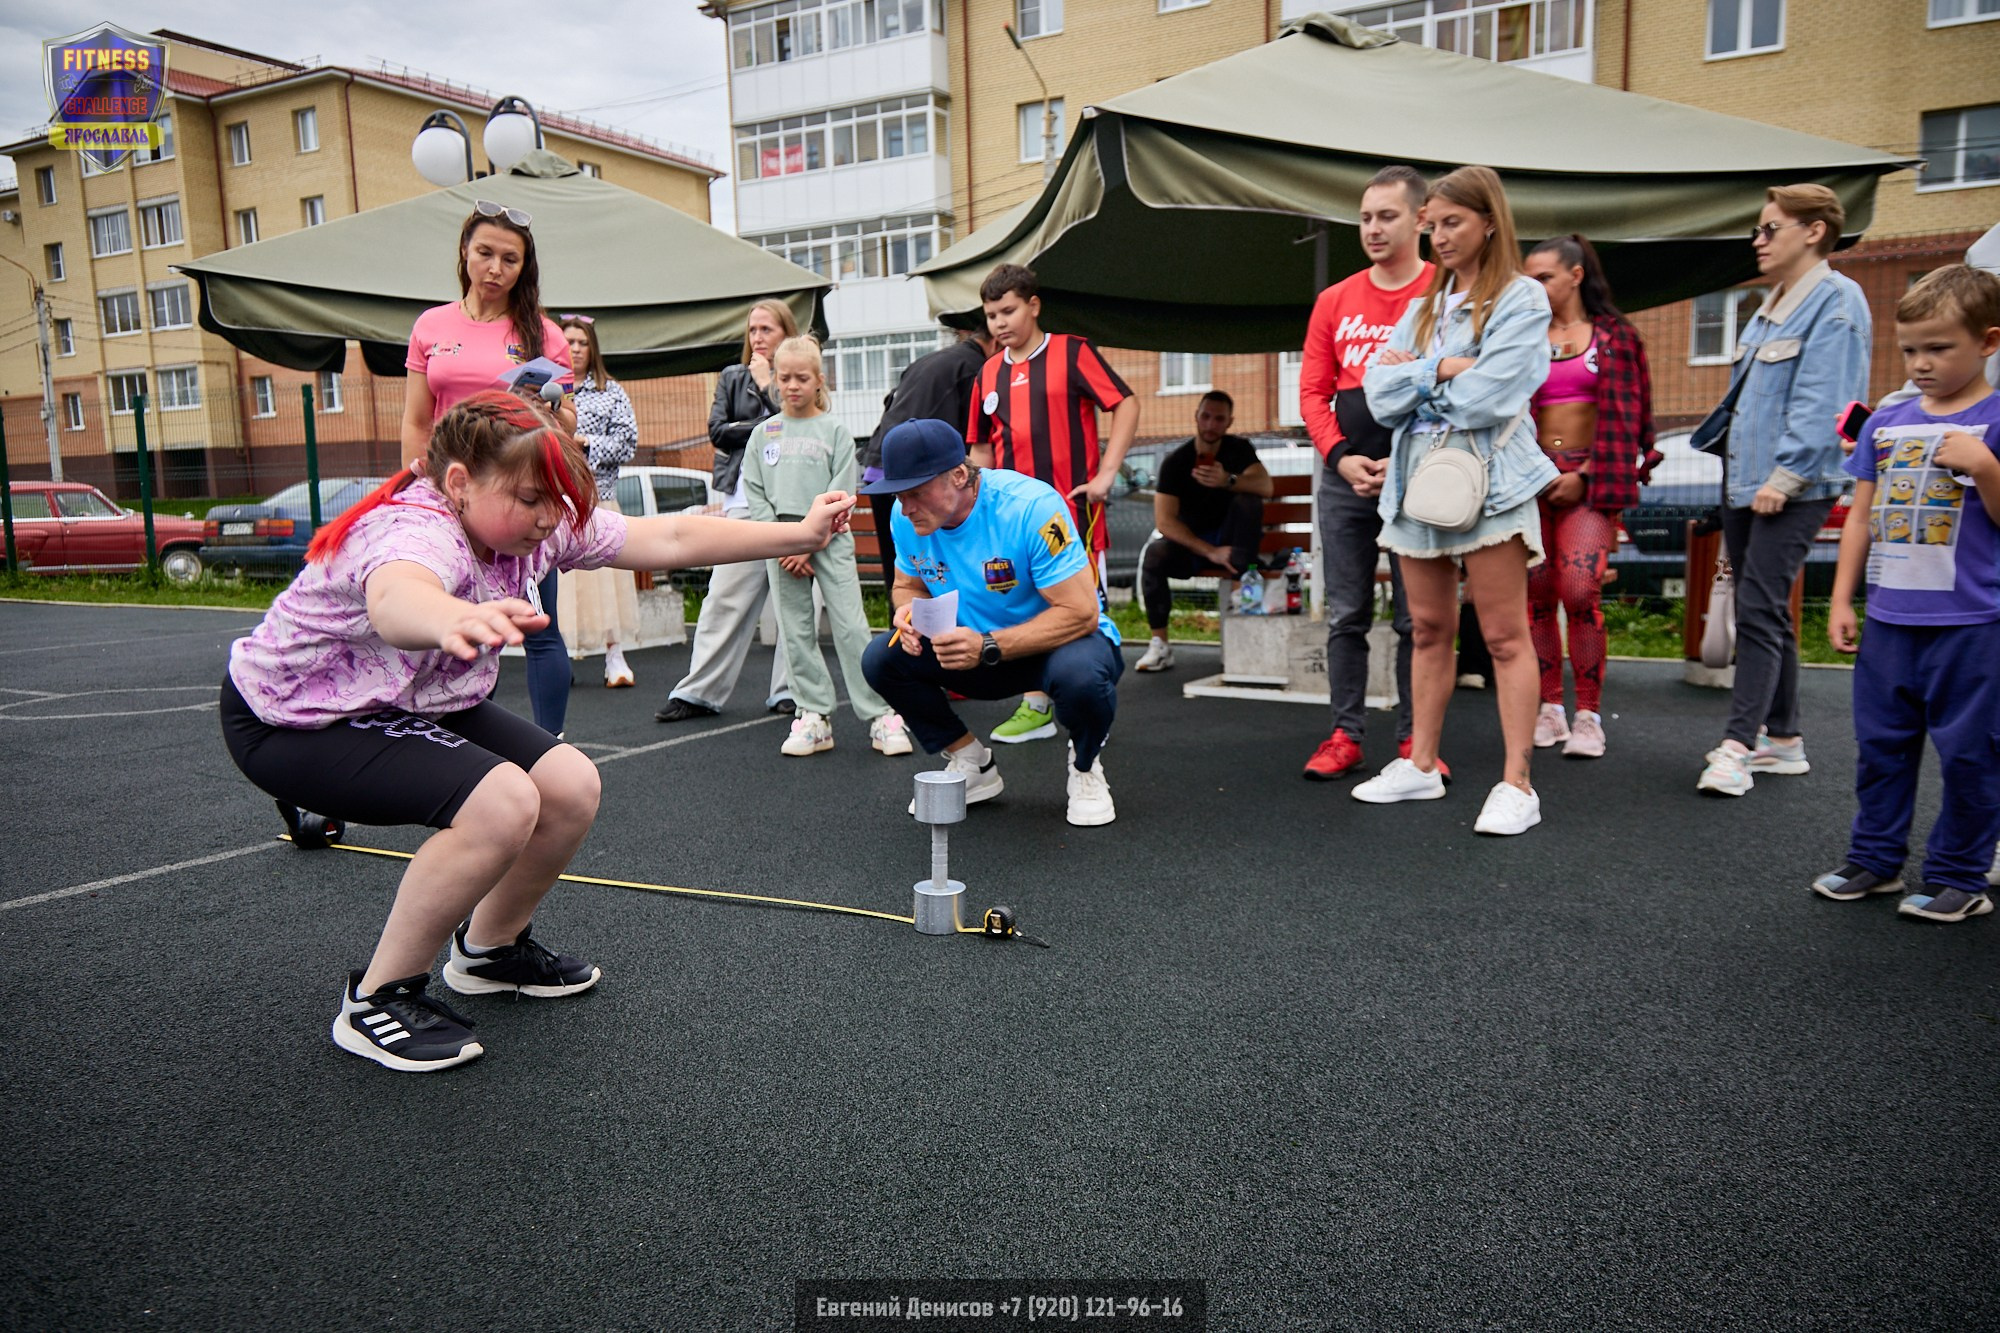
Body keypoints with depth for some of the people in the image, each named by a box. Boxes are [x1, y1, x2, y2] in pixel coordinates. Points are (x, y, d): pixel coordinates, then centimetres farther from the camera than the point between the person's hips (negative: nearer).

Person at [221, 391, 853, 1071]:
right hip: (290, 720, -8)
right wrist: (456, 620, -84)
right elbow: (393, 599, -60)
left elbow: (670, 538, -8)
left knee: (571, 786, -5)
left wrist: (800, 534, -10)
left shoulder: (529, 524, -10)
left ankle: (490, 948, 21)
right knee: (502, 802, -28)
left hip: (413, 706, 9)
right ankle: (376, 1000, -10)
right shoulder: (415, 530, -34)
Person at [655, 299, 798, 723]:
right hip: (746, 500, 2)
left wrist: (768, 384, -4)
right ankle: (700, 692, 1)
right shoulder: (732, 378, 17)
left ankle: (787, 689, 9)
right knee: (725, 596, -2)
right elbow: (718, 430, 4)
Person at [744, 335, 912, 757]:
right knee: (796, 634, 3)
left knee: (851, 627, -8)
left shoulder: (835, 431, 3)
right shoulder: (763, 433, 11)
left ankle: (880, 716, -5)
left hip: (829, 540, -3)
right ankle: (814, 716, 10)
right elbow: (754, 494, 8)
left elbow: (841, 494, -3)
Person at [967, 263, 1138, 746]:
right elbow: (981, 446, 19)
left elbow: (1126, 404, -8)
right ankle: (1035, 709, 19)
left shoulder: (1071, 352, -3)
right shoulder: (989, 373, 12)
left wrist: (1105, 474, -14)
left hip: (1073, 507, -5)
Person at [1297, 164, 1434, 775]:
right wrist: (1339, 455, -6)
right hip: (1345, 477, 3)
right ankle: (1346, 734, 14)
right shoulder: (1334, 301, 10)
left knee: (1416, 618, 3)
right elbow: (1313, 391, 9)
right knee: (1346, 614, 7)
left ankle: (1413, 738, 13)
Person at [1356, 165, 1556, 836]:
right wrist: (1441, 369, -10)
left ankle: (1517, 785, -1)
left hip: (1487, 480, -6)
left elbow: (1488, 397, -16)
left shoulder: (1521, 299, -1)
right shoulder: (1424, 307, 17)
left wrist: (1413, 377, -4)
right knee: (1428, 630, 11)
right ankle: (1421, 766, 20)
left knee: (1505, 636, -4)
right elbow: (1379, 394, 3)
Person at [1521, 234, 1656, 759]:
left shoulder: (1614, 335, 7)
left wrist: (1586, 476, -7)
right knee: (1537, 593, -2)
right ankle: (1550, 709, 7)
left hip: (1589, 477, -3)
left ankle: (1589, 716, -6)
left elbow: (1622, 416, 1)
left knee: (1580, 593, -14)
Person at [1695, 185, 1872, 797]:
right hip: (1745, 483, 9)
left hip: (1791, 489, -9)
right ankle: (1782, 738, 21)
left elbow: (1821, 402, -18)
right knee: (1765, 612, 12)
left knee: (1759, 611, -12)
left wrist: (1785, 475, -21)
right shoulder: (1773, 306, 19)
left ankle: (1738, 745, -11)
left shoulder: (1835, 300, -10)